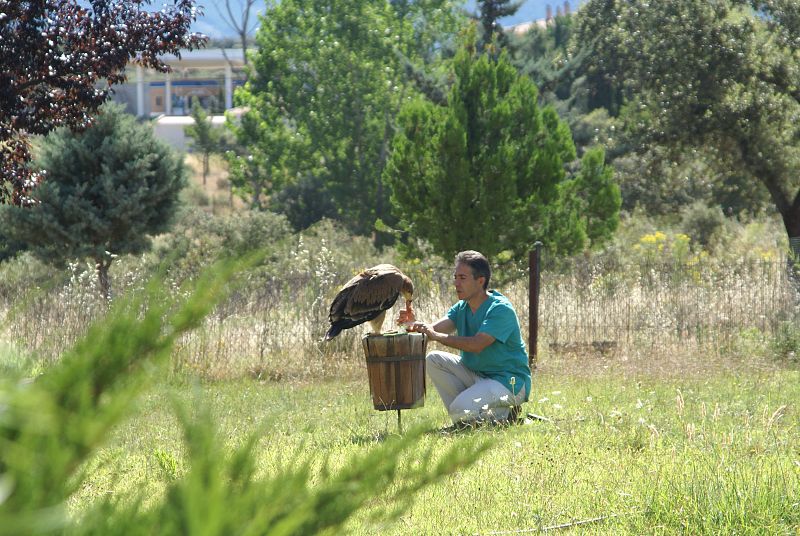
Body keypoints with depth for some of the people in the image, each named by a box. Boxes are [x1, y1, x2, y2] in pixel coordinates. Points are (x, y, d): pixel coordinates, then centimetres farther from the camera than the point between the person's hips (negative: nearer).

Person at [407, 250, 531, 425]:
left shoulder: (501, 309, -19)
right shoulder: (461, 308, 7)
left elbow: (477, 345, -30)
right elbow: (434, 329, -9)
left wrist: (437, 336, -33)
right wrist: (415, 325, -32)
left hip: (509, 381, -8)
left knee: (461, 410, -28)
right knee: (433, 359, -6)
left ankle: (505, 415, 0)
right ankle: (462, 419, -3)